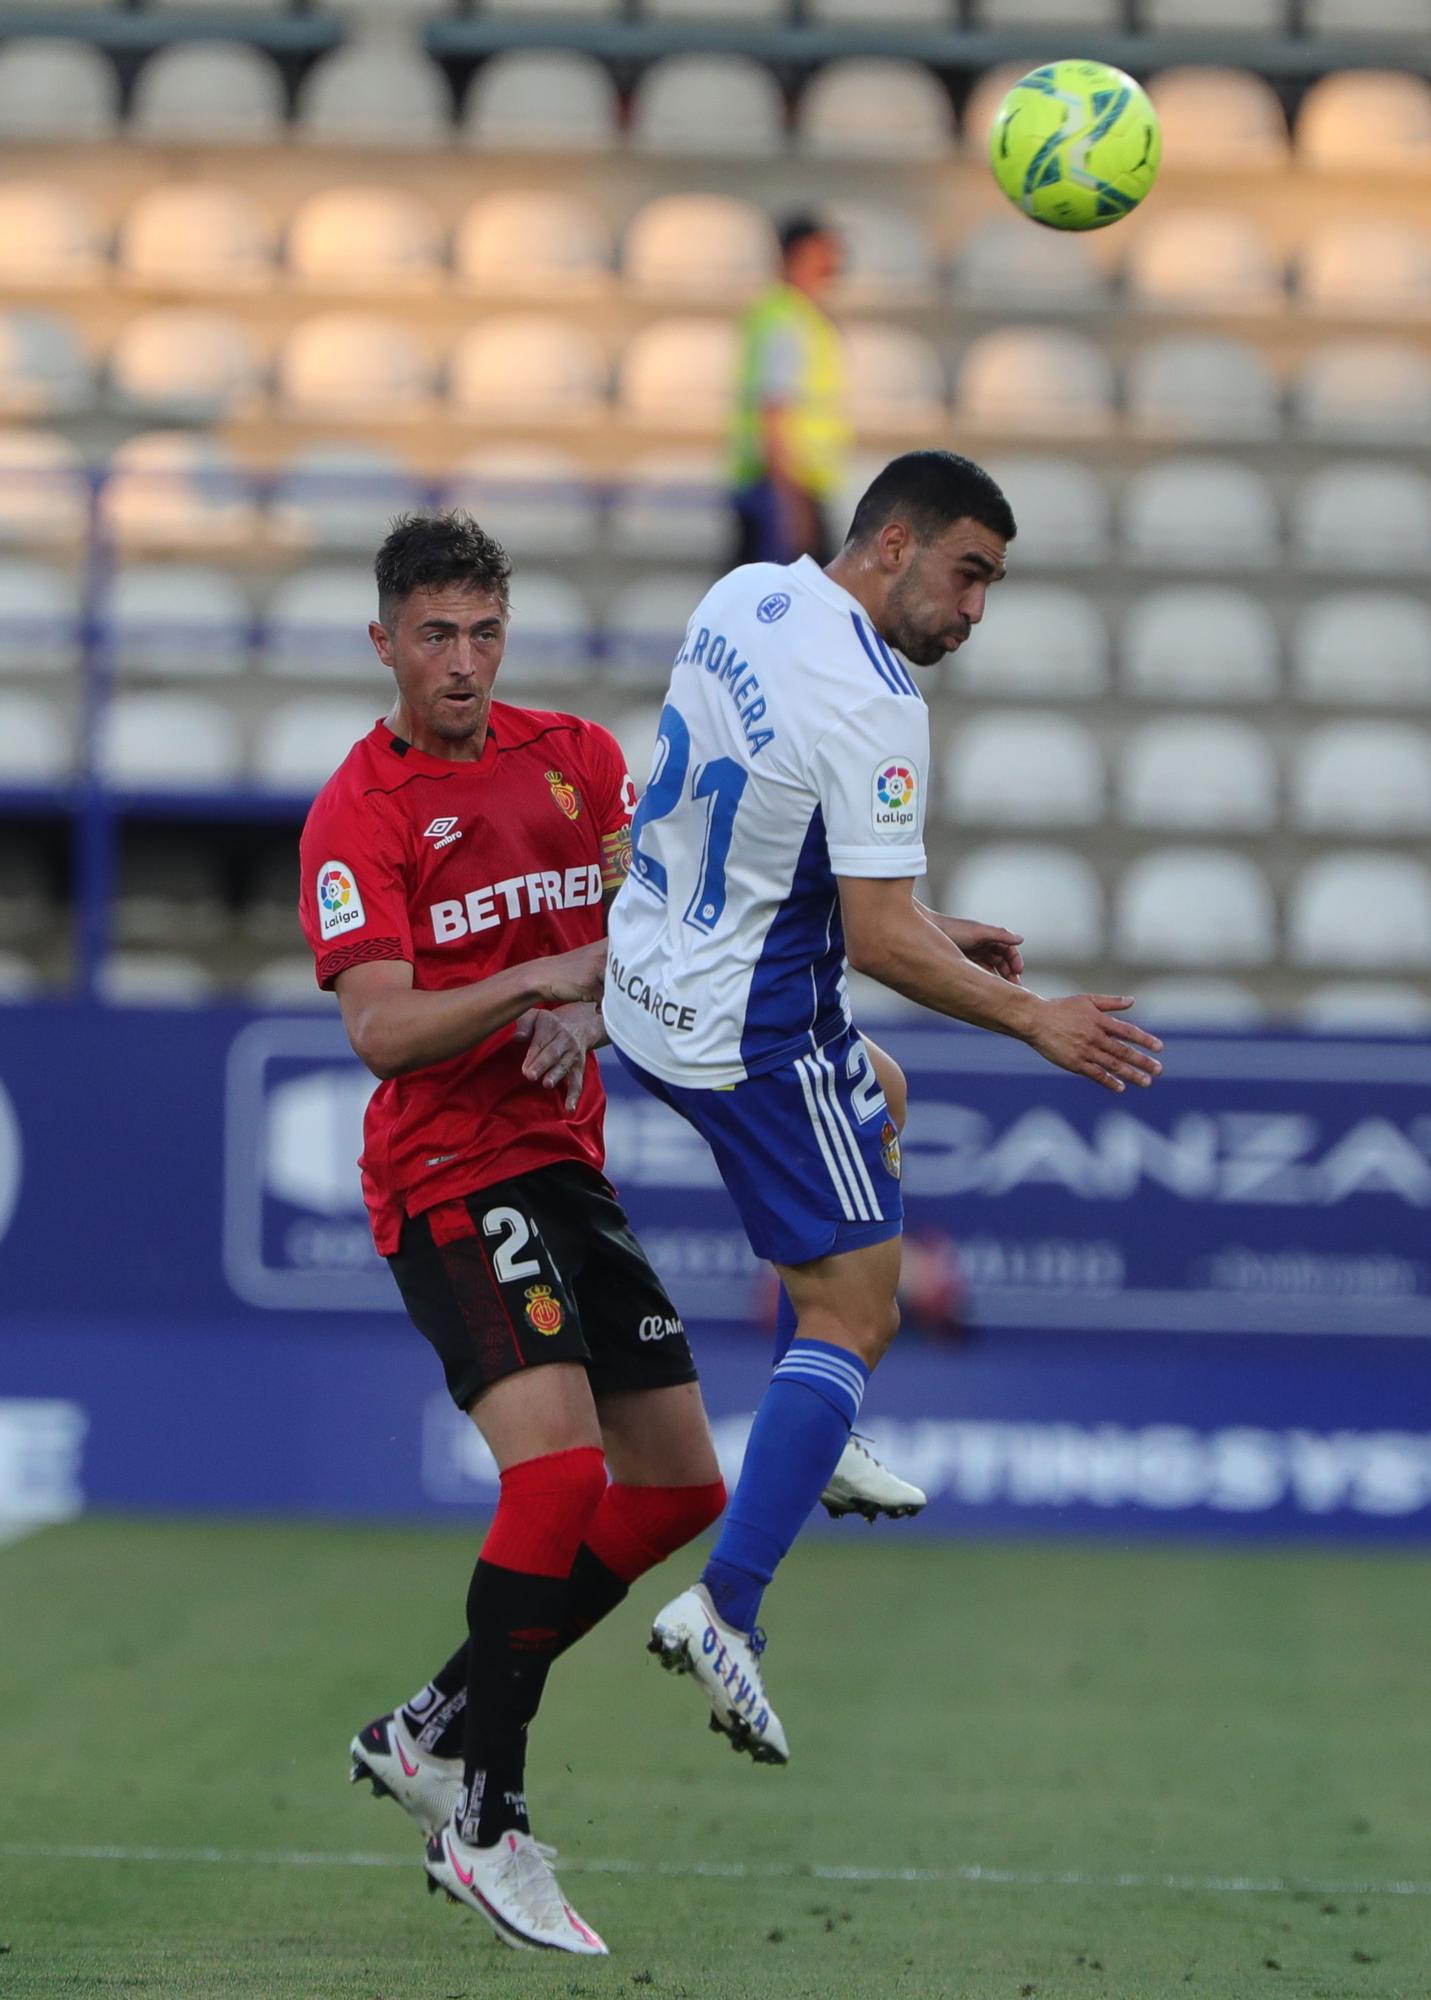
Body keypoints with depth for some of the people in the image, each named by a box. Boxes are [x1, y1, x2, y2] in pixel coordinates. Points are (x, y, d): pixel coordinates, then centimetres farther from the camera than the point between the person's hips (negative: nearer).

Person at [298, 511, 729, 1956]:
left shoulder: (576, 756, 11)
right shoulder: (358, 809, -8)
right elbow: (381, 1028, -17)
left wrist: (593, 1004, -17)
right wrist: (541, 975, -28)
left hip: (567, 1167, 8)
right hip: (447, 1176, -8)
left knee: (680, 1487, 7)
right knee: (559, 1466, -24)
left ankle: (434, 1731, 19)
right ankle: (486, 1826, -15)